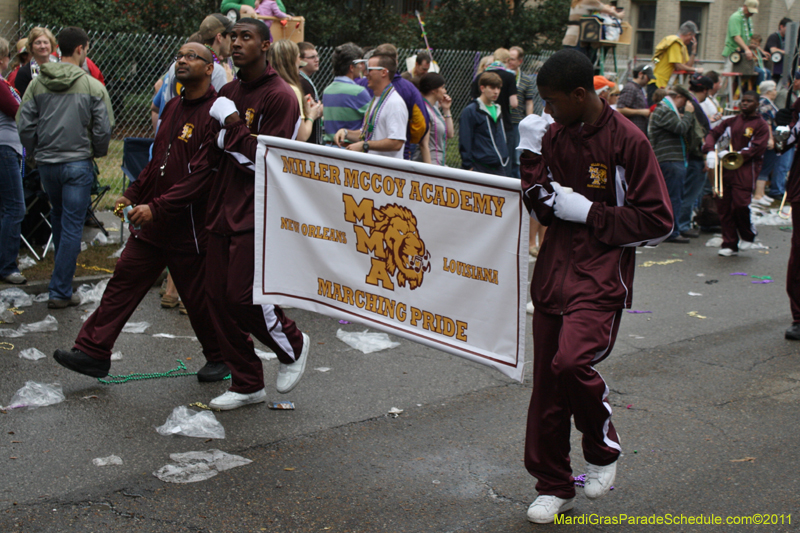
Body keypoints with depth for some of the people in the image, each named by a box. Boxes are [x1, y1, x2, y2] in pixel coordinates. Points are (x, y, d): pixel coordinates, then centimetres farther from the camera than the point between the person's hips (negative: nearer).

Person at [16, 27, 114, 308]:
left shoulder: (37, 84, 1)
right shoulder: (93, 86, -8)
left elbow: (24, 125, 1)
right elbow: (103, 129, -6)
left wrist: (37, 152, 16)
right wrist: (97, 153, 13)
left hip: (46, 163, 4)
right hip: (77, 163, -4)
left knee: (58, 218, 24)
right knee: (72, 226, 0)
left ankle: (62, 277, 38)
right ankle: (61, 292, -1)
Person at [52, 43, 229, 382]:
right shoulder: (173, 106, 13)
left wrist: (157, 208, -25)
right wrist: (133, 195, 13)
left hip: (189, 227, -8)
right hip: (151, 222, 8)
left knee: (199, 297, 5)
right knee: (125, 281, 7)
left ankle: (220, 359, 25)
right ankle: (93, 352, 13)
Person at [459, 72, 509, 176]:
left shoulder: (498, 109, 17)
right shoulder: (470, 111, -8)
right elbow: (464, 143, -10)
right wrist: (468, 166, -13)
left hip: (500, 167, 7)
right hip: (480, 167, -7)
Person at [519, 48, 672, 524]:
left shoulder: (628, 141, -10)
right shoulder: (553, 135, 8)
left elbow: (658, 222, -9)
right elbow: (543, 211, 9)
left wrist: (589, 213, -13)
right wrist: (531, 157, -3)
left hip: (602, 276, -6)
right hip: (554, 271, 6)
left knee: (571, 361, -27)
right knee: (547, 379, 8)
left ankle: (604, 449, 4)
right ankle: (554, 486, 25)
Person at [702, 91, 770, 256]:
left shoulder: (761, 125, 2)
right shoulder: (732, 121, 16)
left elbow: (757, 149, -8)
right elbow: (713, 133, 12)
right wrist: (710, 151, -7)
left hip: (746, 169, -5)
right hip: (726, 168, 5)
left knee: (740, 204, -18)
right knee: (723, 206, 1)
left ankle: (747, 238, 6)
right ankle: (730, 244, 10)